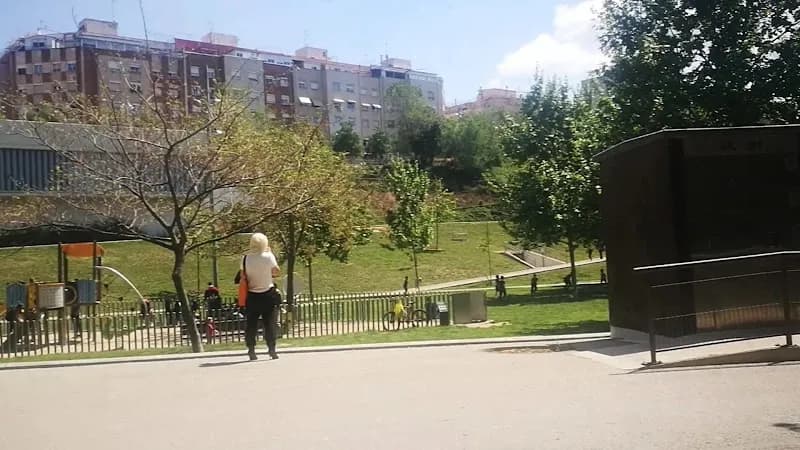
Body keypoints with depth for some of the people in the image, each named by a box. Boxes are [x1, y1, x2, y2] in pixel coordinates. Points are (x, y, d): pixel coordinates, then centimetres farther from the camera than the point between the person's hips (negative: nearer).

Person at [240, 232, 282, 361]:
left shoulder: (246, 258, -4)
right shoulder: (269, 256, -9)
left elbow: (243, 276, 1)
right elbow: (277, 272, 1)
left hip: (252, 295, 2)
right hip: (268, 294, -2)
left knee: (251, 323, 7)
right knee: (269, 322, 4)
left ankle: (251, 350, 6)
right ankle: (272, 349, 2)